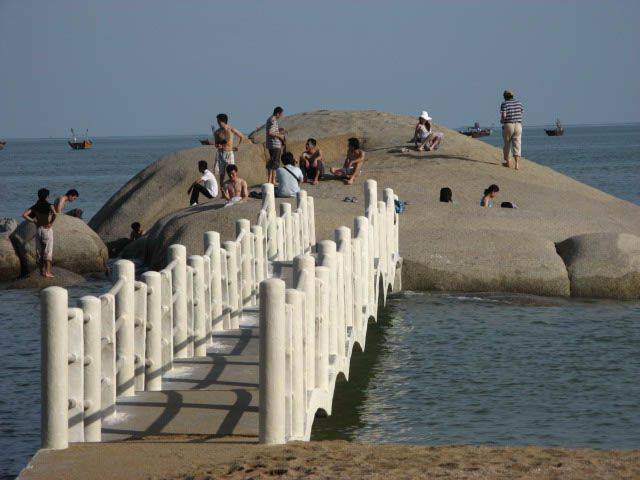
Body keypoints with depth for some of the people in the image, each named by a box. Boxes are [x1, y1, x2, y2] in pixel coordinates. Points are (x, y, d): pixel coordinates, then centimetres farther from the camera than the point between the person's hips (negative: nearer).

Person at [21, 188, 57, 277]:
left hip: (38, 229, 4)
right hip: (47, 229, -4)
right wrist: (51, 222, -13)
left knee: (39, 251, 12)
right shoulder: (49, 206, -8)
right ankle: (47, 272, -4)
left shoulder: (35, 206, 2)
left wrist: (33, 221, 2)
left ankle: (42, 270, 18)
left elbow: (24, 215, -6)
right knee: (48, 251, 1)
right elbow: (54, 213, -29)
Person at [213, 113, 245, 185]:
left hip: (229, 153, -3)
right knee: (221, 174, 2)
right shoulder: (217, 132, 5)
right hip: (220, 154, 3)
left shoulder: (231, 130, -2)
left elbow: (242, 137, 14)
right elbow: (216, 145, 12)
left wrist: (238, 146, 11)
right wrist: (218, 145, -11)